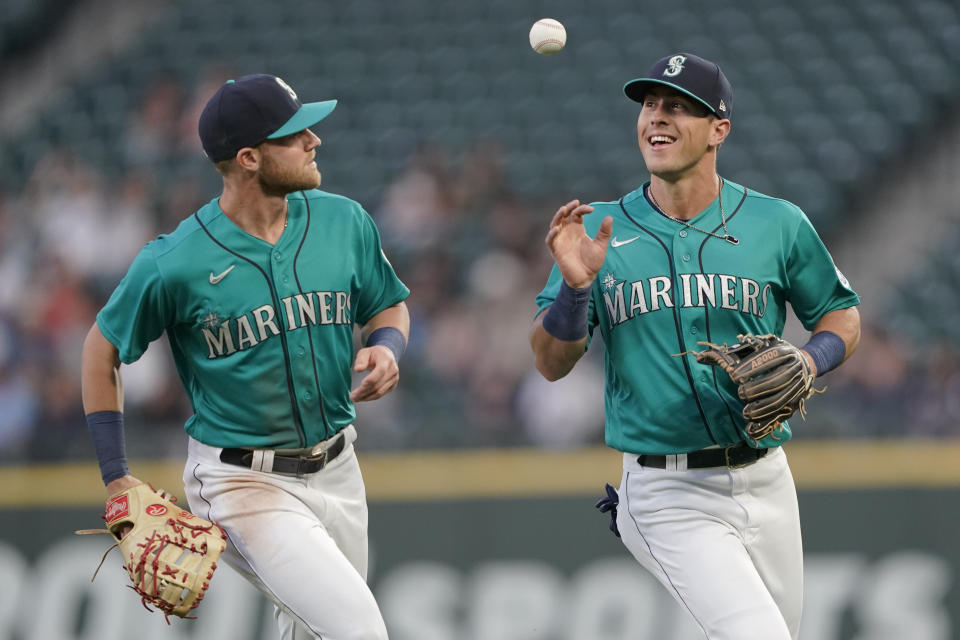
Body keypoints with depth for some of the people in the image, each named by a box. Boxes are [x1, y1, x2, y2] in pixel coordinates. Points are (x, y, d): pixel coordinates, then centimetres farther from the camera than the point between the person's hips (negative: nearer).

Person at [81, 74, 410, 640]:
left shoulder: (344, 222, -2)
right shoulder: (175, 264, -15)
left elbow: (390, 306, 15)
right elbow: (102, 352, -1)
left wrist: (386, 349, -9)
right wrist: (117, 478, -3)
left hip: (335, 470, 6)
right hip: (243, 482, -6)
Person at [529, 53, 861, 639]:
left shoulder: (779, 224, 2)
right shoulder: (600, 232, 1)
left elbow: (842, 315, 14)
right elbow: (552, 365, 0)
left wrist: (807, 362, -8)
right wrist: (573, 284, -19)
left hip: (764, 482, 3)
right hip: (669, 497, -3)